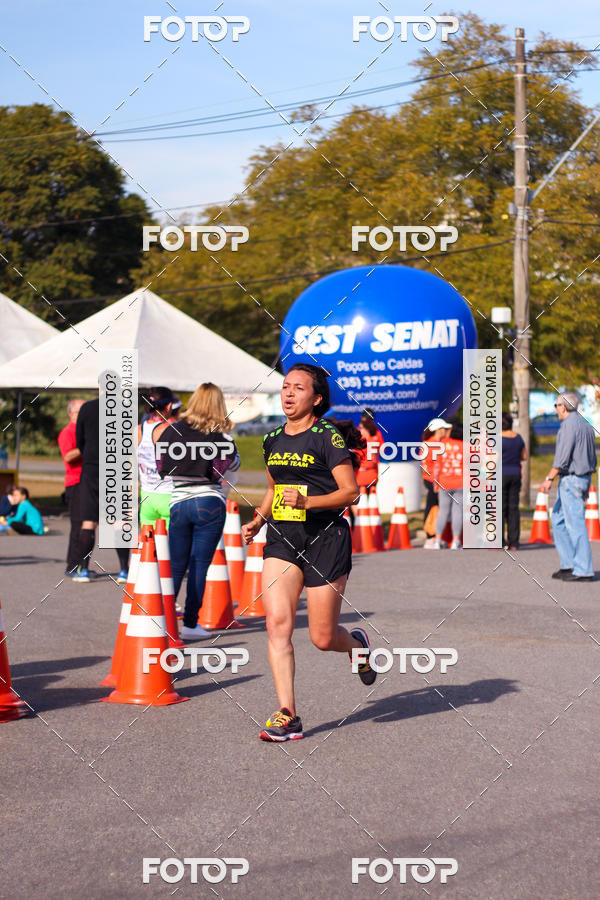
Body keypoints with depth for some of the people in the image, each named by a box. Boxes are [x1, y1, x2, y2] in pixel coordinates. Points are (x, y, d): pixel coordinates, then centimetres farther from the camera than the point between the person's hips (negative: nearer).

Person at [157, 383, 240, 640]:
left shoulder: (172, 431, 1)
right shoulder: (221, 437, -5)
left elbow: (159, 463, 7)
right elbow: (234, 465, 10)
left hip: (177, 503, 2)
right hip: (209, 504, -2)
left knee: (176, 566, 11)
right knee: (199, 565, 2)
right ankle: (190, 623, 3)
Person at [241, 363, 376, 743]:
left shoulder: (328, 437, -8)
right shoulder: (273, 440, 11)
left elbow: (351, 491, -12)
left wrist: (307, 502, -24)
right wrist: (258, 519, 11)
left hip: (325, 540, -5)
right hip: (282, 540, 5)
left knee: (323, 637, 0)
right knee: (277, 622, -13)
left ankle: (358, 644, 38)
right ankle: (288, 716, -11)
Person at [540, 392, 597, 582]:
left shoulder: (569, 425, -13)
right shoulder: (586, 425, 16)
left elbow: (563, 456, -20)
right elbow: (593, 459, 19)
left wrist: (549, 479, -18)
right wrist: (586, 486, 23)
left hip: (571, 479, -10)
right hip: (584, 478, 10)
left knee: (575, 524, -8)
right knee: (558, 519, 16)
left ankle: (584, 570, -8)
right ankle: (568, 564, 13)